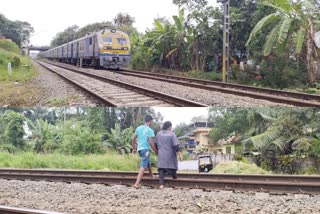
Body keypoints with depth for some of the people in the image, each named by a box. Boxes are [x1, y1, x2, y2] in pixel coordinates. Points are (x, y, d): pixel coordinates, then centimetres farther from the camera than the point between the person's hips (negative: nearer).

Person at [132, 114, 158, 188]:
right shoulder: (150, 130, -10)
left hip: (139, 149, 8)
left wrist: (134, 148, 22)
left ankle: (152, 176, 47)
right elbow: (151, 143, -13)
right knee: (143, 166, -10)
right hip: (146, 149, -8)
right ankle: (137, 183, -18)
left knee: (148, 162, 29)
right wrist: (156, 151, -3)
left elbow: (133, 139, 10)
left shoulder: (138, 128, 9)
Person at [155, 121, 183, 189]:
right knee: (172, 166, 14)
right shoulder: (172, 134, -7)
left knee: (161, 170, -2)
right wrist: (180, 155, -9)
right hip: (170, 155, -3)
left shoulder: (159, 134, 7)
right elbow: (176, 146, -13)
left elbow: (156, 145, 15)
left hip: (161, 156, 3)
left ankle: (161, 184, -14)